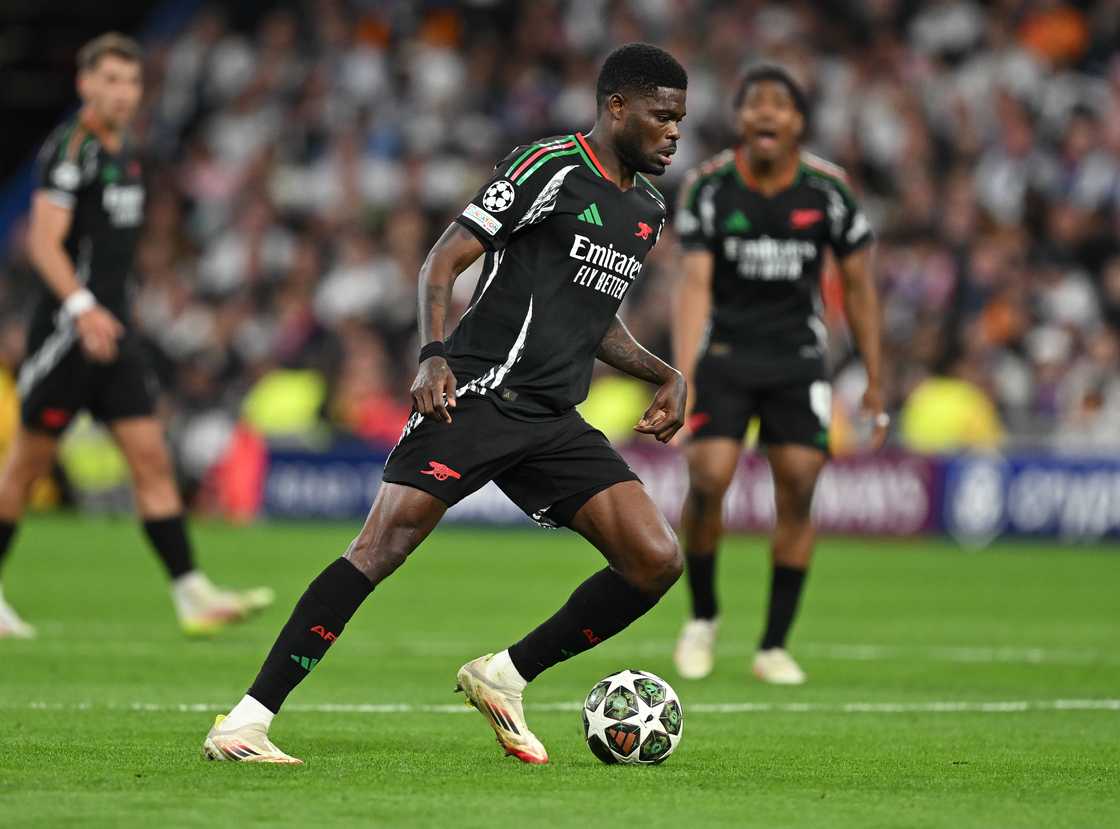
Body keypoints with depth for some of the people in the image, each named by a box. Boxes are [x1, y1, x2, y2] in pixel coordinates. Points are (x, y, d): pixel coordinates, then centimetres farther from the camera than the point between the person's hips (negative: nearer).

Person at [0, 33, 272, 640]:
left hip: (112, 331, 8)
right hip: (65, 331, -8)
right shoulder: (70, 148, -12)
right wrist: (82, 306, -34)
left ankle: (193, 596, -6)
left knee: (151, 459, -1)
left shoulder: (124, 151, 15)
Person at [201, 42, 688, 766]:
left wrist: (665, 374, 17)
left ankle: (504, 678, 10)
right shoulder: (552, 168, -6)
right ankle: (245, 723, -17)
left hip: (555, 425, 7)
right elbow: (445, 259, -11)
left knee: (658, 561, -6)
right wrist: (434, 354, -26)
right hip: (477, 397, -7)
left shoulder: (647, 211, 18)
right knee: (383, 546, -19)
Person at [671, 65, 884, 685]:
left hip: (798, 356, 1)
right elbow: (694, 285, -14)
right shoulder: (709, 186, -8)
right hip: (724, 350, -1)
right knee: (707, 482, -14)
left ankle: (775, 646, 3)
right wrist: (682, 379, -25)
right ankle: (703, 617, 11)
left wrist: (874, 383, 5)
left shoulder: (828, 190, -5)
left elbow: (858, 286, 5)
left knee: (797, 493, -7)